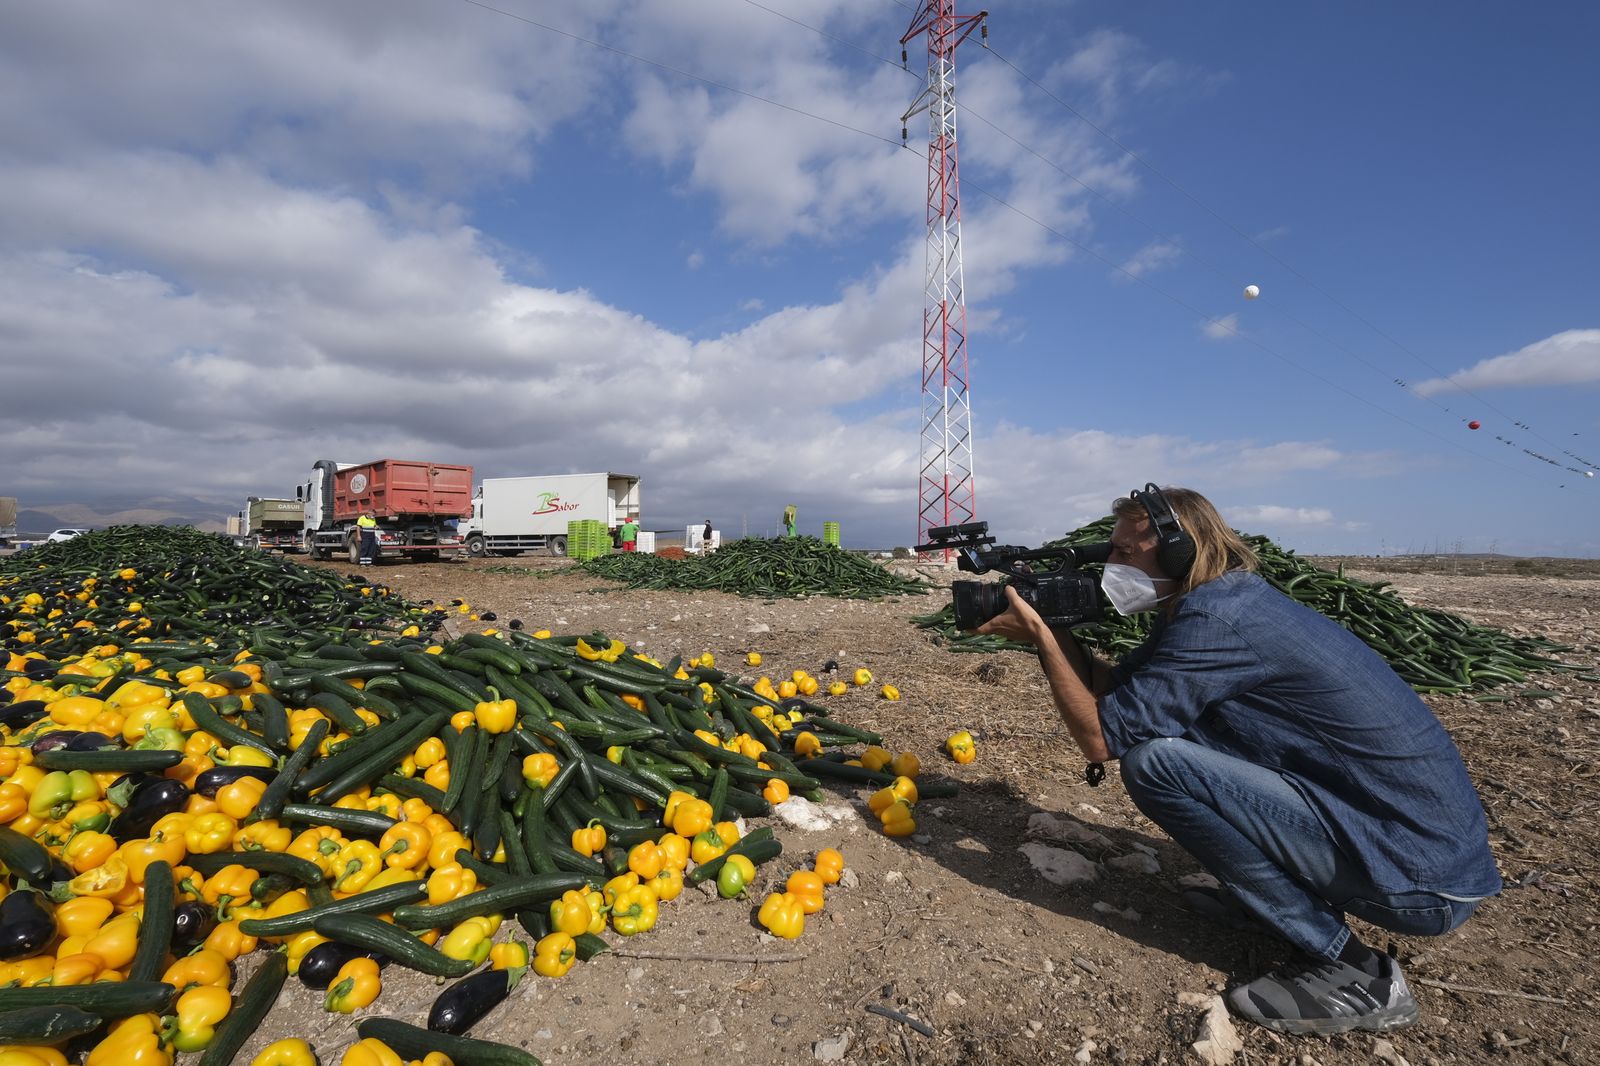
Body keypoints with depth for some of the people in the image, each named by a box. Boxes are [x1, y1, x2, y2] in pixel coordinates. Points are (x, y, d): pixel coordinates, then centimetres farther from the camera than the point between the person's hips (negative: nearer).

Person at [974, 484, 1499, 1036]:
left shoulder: (1217, 619, -24)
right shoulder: (1227, 598, 6)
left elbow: (1102, 737, -20)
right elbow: (1116, 690, 11)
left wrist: (1041, 635, -12)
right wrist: (1052, 625, -1)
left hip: (1424, 882, -9)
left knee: (1153, 760, -23)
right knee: (1168, 719, 9)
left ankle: (1349, 969, -7)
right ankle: (1262, 892, 18)